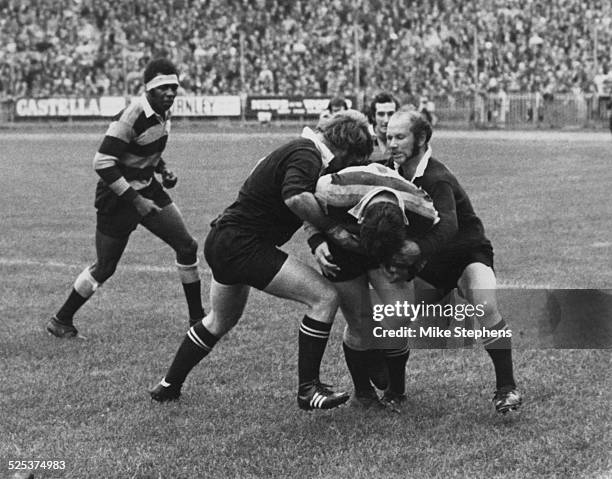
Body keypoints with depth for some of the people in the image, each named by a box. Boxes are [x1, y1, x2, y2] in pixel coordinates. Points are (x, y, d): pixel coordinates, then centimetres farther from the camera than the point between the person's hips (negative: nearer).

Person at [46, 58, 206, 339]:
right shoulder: (132, 116, -26)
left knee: (187, 247, 2)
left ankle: (197, 318, 15)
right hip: (118, 196, -8)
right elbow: (103, 163, -27)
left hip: (147, 188, 8)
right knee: (104, 268, 0)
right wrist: (136, 201, -25)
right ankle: (60, 321, 19)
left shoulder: (163, 112, 1)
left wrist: (163, 170, 3)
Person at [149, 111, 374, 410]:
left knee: (221, 321, 31)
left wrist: (320, 240, 2)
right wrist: (332, 229, -28)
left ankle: (168, 386, 42)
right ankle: (307, 389, -8)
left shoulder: (302, 150, 14)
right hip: (243, 247, -11)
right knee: (324, 297, -12)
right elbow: (295, 197, -37)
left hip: (221, 241, 11)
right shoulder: (308, 155, -18)